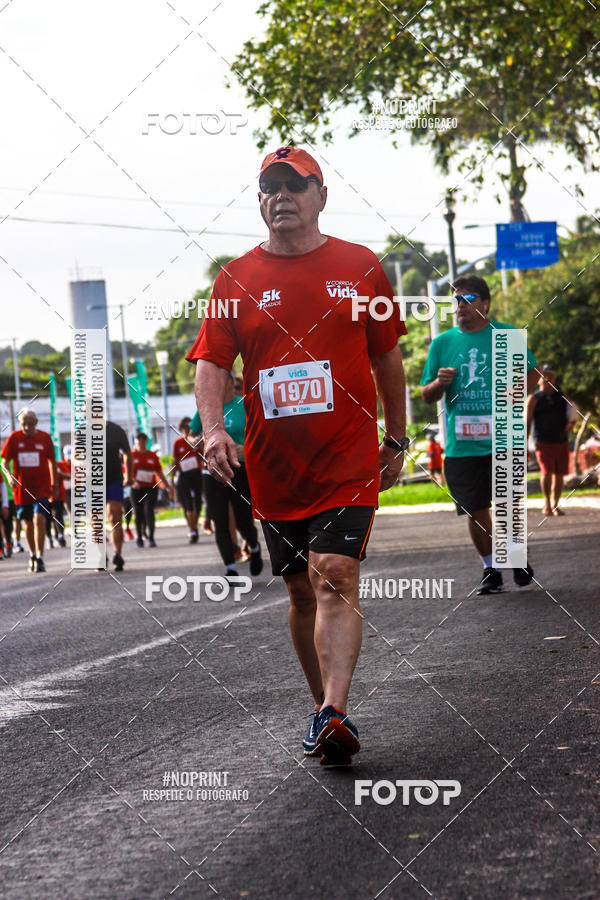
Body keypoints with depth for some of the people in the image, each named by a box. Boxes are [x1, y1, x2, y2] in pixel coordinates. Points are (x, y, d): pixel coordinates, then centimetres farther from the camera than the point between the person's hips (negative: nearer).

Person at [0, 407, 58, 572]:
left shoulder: (45, 438, -1)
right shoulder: (14, 438, -1)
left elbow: (52, 462, 10)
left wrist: (54, 486, 12)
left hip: (42, 487, -2)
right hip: (22, 488, 2)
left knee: (39, 519, -17)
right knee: (28, 523, 10)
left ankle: (40, 557, -16)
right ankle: (32, 555, 31)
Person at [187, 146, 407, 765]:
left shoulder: (359, 267, 4)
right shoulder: (237, 280, 5)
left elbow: (387, 358, 12)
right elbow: (211, 361, 1)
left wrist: (396, 440, 13)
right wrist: (213, 429, -17)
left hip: (348, 459, -2)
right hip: (273, 466, 3)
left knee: (335, 577, -17)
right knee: (301, 590, 11)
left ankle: (333, 715, -26)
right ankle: (323, 705, 26)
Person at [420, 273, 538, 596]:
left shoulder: (507, 336, 4)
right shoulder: (442, 343, 9)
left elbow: (531, 372, 13)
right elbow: (426, 394, 13)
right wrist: (439, 383, -10)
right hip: (460, 444, 2)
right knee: (475, 510, 5)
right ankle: (490, 569, 19)